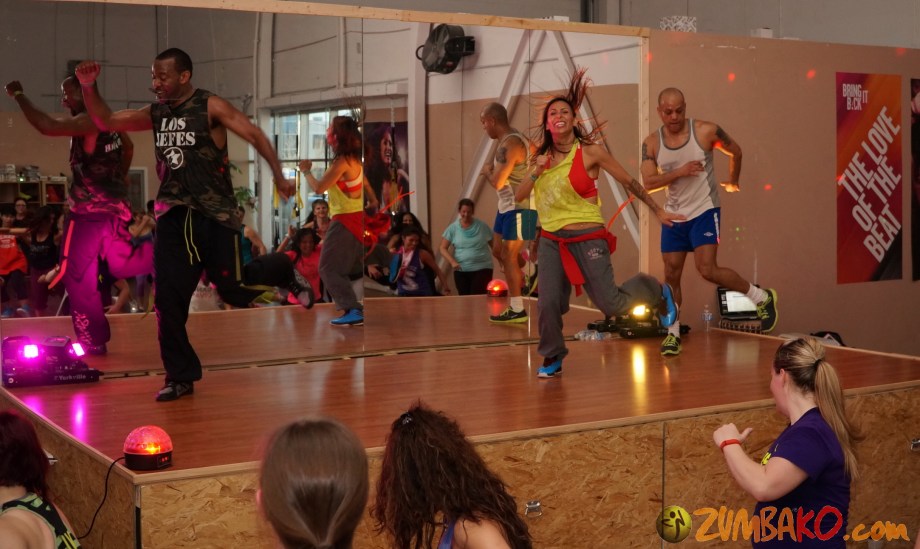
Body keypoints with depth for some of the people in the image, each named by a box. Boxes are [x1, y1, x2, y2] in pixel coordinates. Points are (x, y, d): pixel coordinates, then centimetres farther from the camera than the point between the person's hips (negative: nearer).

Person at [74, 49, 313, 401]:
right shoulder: (156, 114, 11)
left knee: (232, 288, -8)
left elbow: (255, 135, -10)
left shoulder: (211, 107, -6)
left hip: (215, 213, -5)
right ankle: (180, 377, 10)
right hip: (172, 214, 5)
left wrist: (279, 176, -19)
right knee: (168, 299, -1)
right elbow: (105, 122, 13)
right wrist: (88, 87, -2)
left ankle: (282, 271, 24)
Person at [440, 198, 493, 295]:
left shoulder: (482, 226, 0)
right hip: (461, 270, 2)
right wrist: (452, 262, -15)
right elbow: (443, 249, 1)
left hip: (482, 269, -2)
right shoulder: (453, 228, 1)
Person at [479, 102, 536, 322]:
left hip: (519, 207, -10)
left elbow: (497, 183, -24)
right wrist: (492, 170, 1)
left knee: (509, 256, -4)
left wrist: (487, 170, -6)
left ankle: (517, 310, 3)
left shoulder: (512, 144, -21)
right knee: (498, 251, 13)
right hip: (506, 206, 10)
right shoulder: (504, 141, 10)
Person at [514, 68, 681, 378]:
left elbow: (628, 182, 0)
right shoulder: (542, 157, 8)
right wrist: (536, 173, -10)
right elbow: (519, 195, 8)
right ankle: (552, 359, 16)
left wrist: (657, 211, 3)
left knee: (611, 305, -3)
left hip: (587, 238, -4)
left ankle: (656, 292, 27)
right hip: (551, 239, 4)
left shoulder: (591, 152, -7)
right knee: (548, 303, -6)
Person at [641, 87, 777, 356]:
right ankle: (673, 333, 16)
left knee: (708, 270, -15)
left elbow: (735, 151, 8)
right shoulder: (651, 143, -2)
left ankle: (762, 298, 4)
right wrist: (680, 172, -22)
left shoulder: (706, 131, -9)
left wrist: (732, 182, 19)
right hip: (673, 215, 4)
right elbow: (648, 183, -11)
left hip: (704, 212, -4)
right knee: (671, 276, 3)